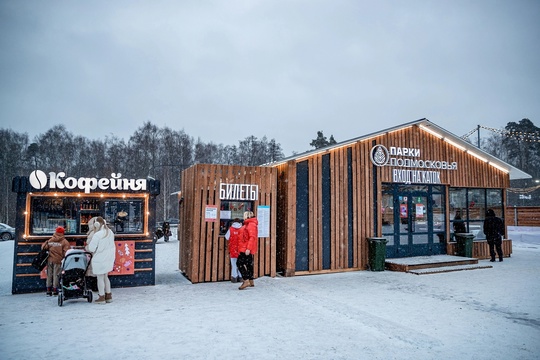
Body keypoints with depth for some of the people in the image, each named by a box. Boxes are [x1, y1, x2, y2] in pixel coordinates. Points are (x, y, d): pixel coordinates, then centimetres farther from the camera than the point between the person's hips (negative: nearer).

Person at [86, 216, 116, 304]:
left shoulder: (97, 235, -19)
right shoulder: (110, 232, 4)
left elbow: (91, 248, -14)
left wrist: (86, 248, 6)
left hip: (100, 260, -7)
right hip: (109, 258, 7)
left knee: (100, 278, 5)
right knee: (105, 277, 19)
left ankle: (102, 297, 12)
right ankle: (108, 296, 23)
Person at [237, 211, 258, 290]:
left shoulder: (251, 224, -13)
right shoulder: (249, 224, 20)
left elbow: (252, 237, -22)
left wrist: (248, 248, -26)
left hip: (247, 249, -10)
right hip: (248, 249, 11)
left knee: (240, 263, -12)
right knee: (249, 264, 14)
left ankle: (246, 281, -13)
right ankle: (251, 282, 21)